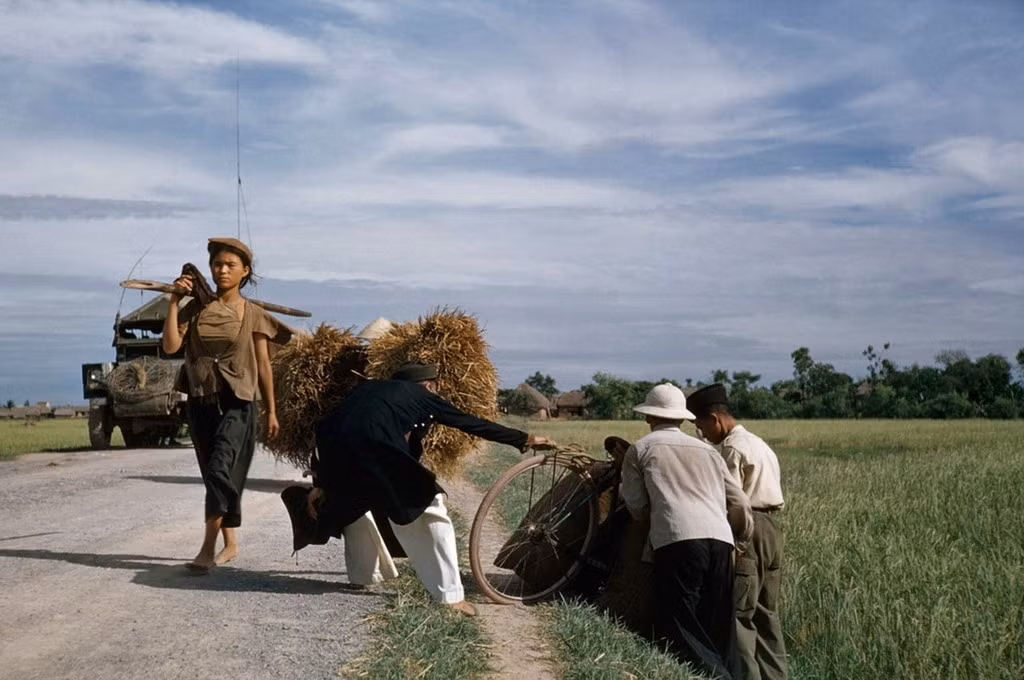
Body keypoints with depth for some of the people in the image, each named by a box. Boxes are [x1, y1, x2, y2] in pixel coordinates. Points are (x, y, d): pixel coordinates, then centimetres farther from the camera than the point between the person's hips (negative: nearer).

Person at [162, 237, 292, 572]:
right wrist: (174, 301, -11)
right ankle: (230, 543, 24)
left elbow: (263, 365, 4)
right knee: (213, 474, 11)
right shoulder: (196, 308, 5)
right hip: (201, 402, 4)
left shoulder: (253, 315, 0)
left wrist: (271, 410, 7)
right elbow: (170, 346, -7)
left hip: (236, 403, -4)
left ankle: (207, 548, -20)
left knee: (220, 469, -19)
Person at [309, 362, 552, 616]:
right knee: (431, 512, 9)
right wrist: (525, 440, 31)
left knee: (355, 506, 35)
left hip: (336, 449, 5)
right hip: (377, 450, -5)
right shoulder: (421, 395, 23)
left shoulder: (366, 389, 35)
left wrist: (320, 485, 27)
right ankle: (451, 596, 5)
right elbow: (473, 424, 24)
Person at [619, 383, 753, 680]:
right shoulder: (706, 450, 24)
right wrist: (742, 537, 39)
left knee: (680, 626, -3)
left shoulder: (640, 449, 14)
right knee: (720, 628, 12)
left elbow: (637, 507, 12)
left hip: (677, 541, -5)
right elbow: (740, 504, 22)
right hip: (720, 541, 5)